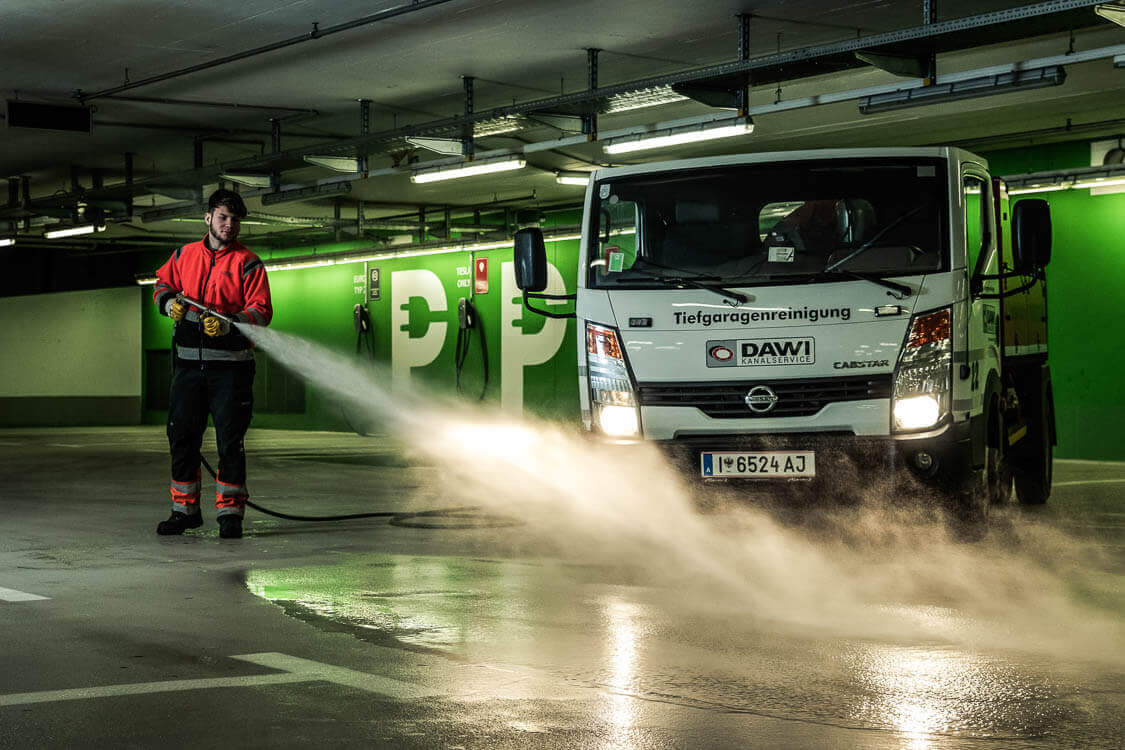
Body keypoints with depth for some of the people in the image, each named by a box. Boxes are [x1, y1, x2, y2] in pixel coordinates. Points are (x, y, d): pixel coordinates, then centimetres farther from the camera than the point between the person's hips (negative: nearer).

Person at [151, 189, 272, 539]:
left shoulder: (248, 264, -1)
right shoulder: (184, 255, 11)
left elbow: (262, 311, -8)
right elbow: (162, 285, 24)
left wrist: (228, 324, -24)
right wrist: (170, 303, 1)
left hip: (230, 366, -4)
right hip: (188, 363, 4)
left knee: (230, 441, -3)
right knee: (182, 436, 7)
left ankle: (230, 512, 5)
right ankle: (185, 509, 19)